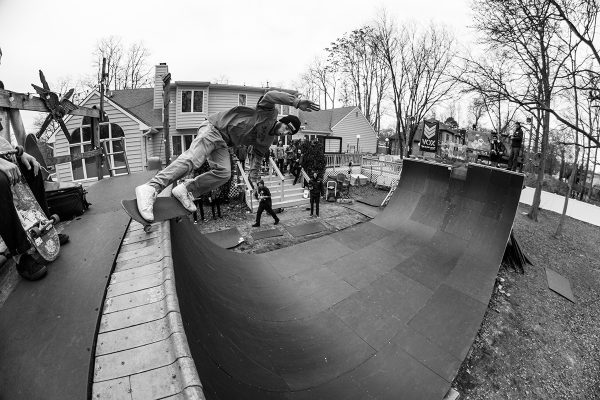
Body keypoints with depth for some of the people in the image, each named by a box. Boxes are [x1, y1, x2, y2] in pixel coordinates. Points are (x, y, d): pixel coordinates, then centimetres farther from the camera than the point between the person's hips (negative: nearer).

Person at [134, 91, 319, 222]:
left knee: (223, 172, -17)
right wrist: (297, 102, -27)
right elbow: (270, 95, -25)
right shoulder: (269, 113, -5)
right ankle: (152, 187, -37)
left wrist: (254, 180, 19)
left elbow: (257, 158, 23)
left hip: (222, 143, 8)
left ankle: (185, 189, -10)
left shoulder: (266, 140, 15)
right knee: (193, 158, -28)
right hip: (213, 127, -8)